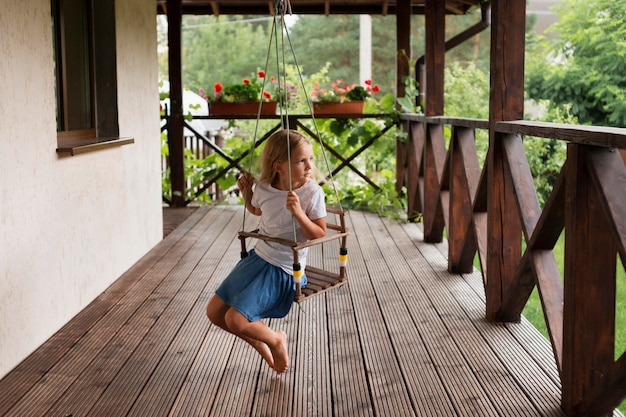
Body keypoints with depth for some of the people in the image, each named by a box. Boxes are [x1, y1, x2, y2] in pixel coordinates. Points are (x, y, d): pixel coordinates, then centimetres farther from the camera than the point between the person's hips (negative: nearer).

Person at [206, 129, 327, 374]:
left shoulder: (312, 193, -18)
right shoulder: (264, 188, -4)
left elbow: (319, 235, -16)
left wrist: (299, 213, -30)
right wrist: (246, 192, 1)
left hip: (284, 271, -6)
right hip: (257, 259, 6)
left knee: (236, 320, -17)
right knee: (214, 312, 8)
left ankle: (275, 340, 11)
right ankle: (261, 345, 23)